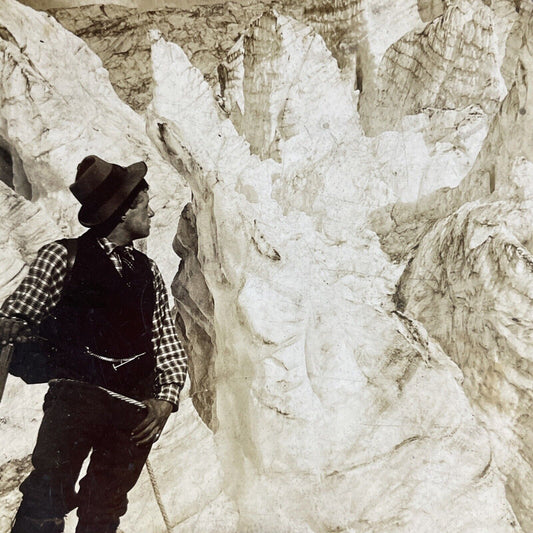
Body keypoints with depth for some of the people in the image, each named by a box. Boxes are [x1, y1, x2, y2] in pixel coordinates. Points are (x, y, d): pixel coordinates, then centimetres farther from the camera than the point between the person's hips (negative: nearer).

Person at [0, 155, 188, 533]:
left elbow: (169, 342, 14)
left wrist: (167, 398, 1)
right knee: (47, 501, -10)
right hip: (77, 394, -3)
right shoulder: (63, 256, 7)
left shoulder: (148, 271, 17)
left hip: (137, 409, 3)